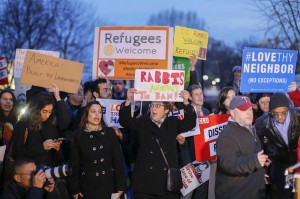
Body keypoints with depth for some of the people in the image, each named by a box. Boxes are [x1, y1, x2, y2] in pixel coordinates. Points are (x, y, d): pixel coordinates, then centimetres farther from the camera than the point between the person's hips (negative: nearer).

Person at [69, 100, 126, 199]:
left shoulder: (110, 132, 3)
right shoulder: (79, 134, 0)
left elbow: (118, 159, 1)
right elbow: (74, 163, 0)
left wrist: (120, 185, -4)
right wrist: (74, 189, -5)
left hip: (108, 184, 1)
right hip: (87, 184, -1)